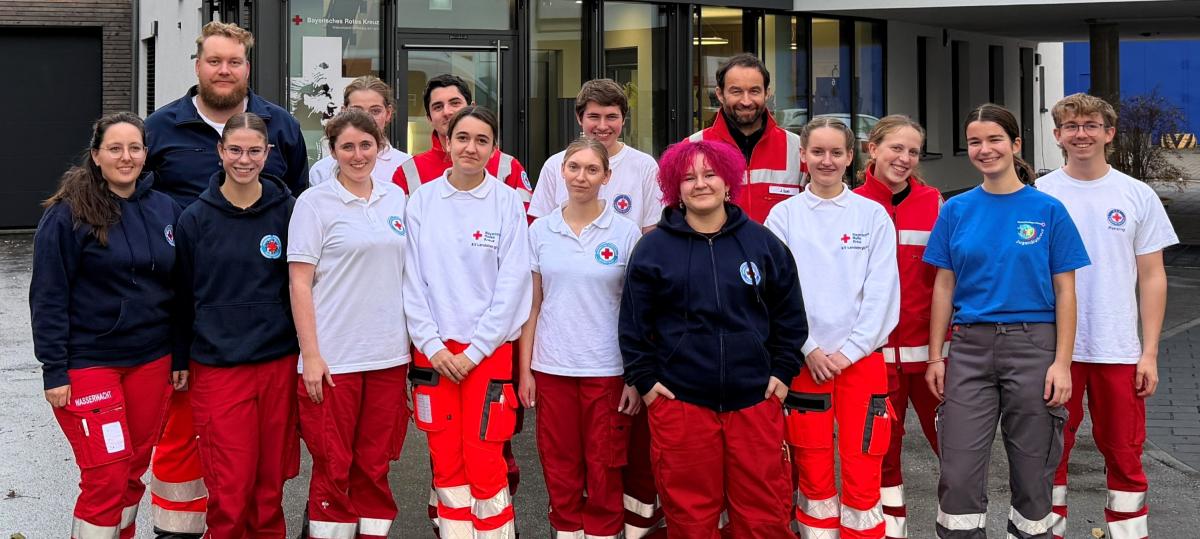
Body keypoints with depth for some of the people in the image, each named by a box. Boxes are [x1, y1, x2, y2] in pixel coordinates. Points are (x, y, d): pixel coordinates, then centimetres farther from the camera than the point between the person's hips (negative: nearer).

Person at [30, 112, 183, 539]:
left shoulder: (165, 210, 7)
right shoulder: (68, 214, -8)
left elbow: (177, 288, 12)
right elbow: (48, 297, -9)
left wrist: (181, 357, 9)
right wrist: (54, 370, -12)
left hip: (151, 360, 5)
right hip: (88, 361, -5)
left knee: (134, 470, 11)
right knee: (107, 476, -7)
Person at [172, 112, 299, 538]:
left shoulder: (287, 211, 2)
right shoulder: (195, 219, 0)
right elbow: (183, 296, 6)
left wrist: (306, 352, 7)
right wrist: (181, 359, 6)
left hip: (279, 363, 1)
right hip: (217, 368, -1)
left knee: (271, 485, 9)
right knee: (229, 490, -4)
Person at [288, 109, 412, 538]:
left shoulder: (396, 198, 10)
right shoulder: (315, 203, -3)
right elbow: (300, 283, -6)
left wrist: (414, 341, 11)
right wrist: (310, 355, -12)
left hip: (389, 355, 4)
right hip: (333, 358, -4)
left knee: (375, 466, 10)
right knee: (333, 468, 2)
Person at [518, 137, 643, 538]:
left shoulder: (625, 232, -3)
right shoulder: (541, 230, 4)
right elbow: (533, 304, 8)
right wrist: (525, 369, 4)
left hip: (607, 369, -2)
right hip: (551, 368, 2)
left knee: (604, 471, 5)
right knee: (560, 470, 9)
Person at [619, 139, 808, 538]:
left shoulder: (763, 242, 6)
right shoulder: (653, 247, 2)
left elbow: (790, 315, 12)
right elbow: (633, 323, 4)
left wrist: (783, 371, 6)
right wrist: (644, 379, 0)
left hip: (755, 400, 1)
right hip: (679, 401, -1)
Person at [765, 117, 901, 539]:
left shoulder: (873, 215, 4)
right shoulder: (784, 215, 5)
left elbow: (882, 291, -1)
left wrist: (850, 350, -8)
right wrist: (809, 349, -8)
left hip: (861, 357, 0)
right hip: (804, 358, 0)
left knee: (862, 473, -3)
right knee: (813, 472, 5)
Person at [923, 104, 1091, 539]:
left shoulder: (1048, 210, -1)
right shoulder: (956, 210, 5)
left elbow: (1064, 291, -1)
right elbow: (944, 287, 7)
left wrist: (1062, 362, -8)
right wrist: (935, 357, 3)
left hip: (1033, 344, -1)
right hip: (970, 347, 2)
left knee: (1033, 468, 7)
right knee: (958, 472, -1)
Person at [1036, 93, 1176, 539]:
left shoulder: (1138, 196, 3)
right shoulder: (1038, 196, 1)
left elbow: (1151, 278, 4)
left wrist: (1150, 352, -1)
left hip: (1118, 350, 0)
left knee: (1124, 453, 7)